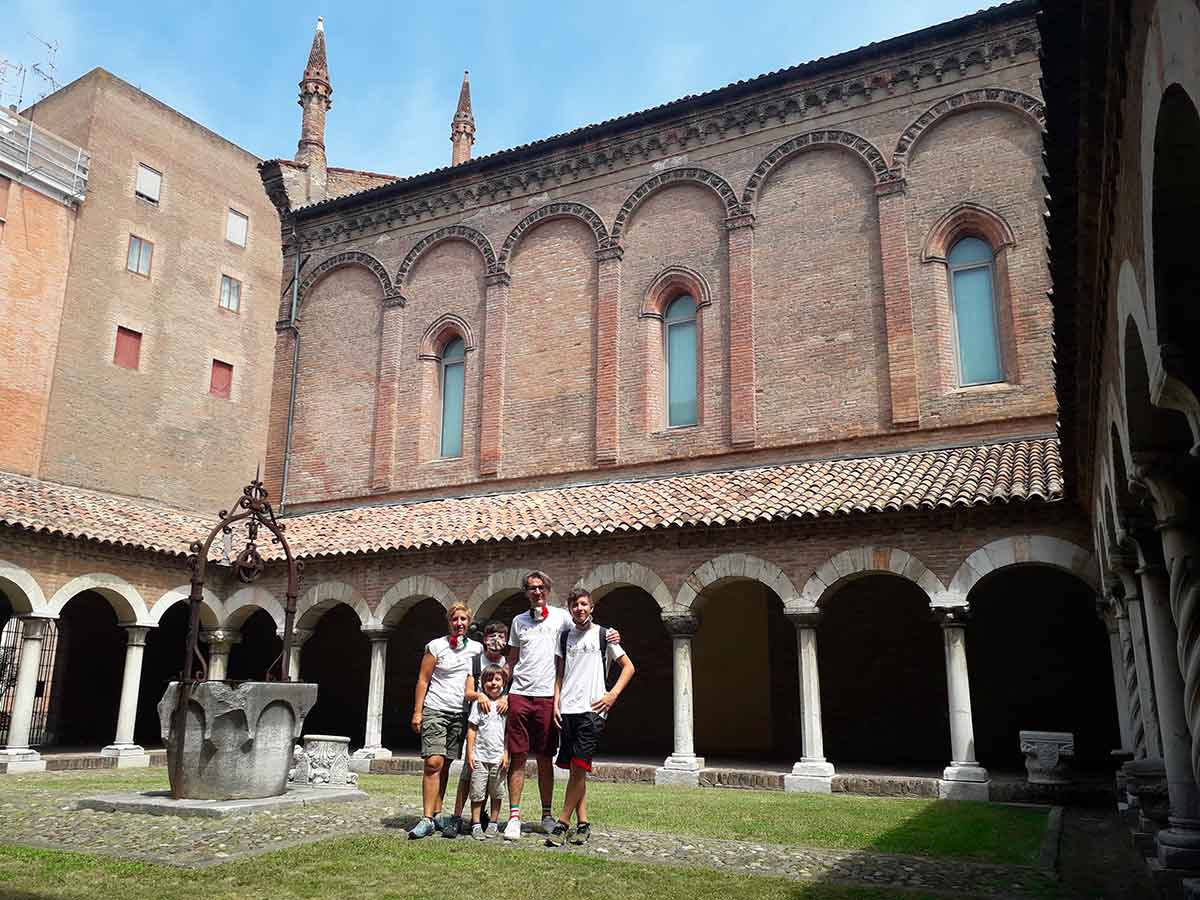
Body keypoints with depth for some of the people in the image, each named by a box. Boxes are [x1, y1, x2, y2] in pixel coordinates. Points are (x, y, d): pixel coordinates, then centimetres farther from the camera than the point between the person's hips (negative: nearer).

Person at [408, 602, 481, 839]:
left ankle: (437, 812, 15)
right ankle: (427, 819, -13)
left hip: (460, 713, 3)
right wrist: (417, 711, -6)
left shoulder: (477, 648, 9)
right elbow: (423, 680, 0)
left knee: (445, 765, 6)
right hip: (435, 710, -3)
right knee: (433, 763, -13)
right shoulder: (436, 646, -1)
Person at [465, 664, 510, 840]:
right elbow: (471, 730, 2)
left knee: (496, 792, 8)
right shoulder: (479, 703, 1)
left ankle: (493, 824, 19)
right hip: (480, 756, -1)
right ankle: (476, 825, 11)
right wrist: (470, 753, -3)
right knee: (477, 792, 1)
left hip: (499, 757, 1)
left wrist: (507, 754, -1)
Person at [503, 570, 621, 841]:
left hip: (546, 696, -2)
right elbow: (511, 661, 18)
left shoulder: (561, 616, 5)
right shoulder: (519, 621, 13)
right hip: (519, 695, 2)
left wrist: (611, 635, -16)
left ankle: (547, 815, 16)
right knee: (517, 757, 1)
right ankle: (514, 816, 7)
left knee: (544, 759, 5)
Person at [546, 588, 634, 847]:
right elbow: (560, 673, 16)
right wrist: (556, 703, 5)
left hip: (592, 709, -4)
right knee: (574, 768, 5)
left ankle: (563, 823, -3)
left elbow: (628, 667, 6)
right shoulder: (565, 636, 14)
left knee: (579, 766, -10)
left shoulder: (604, 635, 3)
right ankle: (582, 823, 13)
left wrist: (612, 695, -5)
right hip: (567, 709, 4)